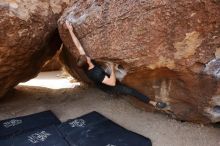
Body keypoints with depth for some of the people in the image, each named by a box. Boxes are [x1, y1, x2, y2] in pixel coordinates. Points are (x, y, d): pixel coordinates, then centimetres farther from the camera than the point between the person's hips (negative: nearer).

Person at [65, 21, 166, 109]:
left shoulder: (85, 66, -20)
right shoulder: (96, 73, -42)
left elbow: (79, 46, -20)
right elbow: (112, 83, -42)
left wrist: (70, 30, -20)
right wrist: (112, 68, -33)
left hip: (105, 83, 8)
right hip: (110, 88, -8)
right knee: (131, 91, -12)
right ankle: (152, 103, -4)